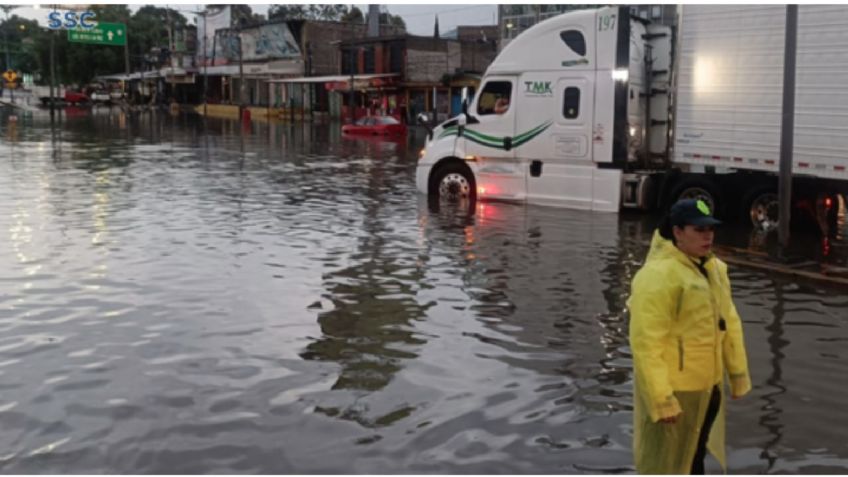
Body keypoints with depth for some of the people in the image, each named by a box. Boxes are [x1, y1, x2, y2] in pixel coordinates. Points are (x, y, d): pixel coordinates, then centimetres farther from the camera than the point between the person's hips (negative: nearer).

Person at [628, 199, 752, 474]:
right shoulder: (658, 274, -21)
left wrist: (738, 374, 14)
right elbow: (647, 342, -24)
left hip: (707, 386, 9)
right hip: (672, 388, -8)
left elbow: (728, 322, 15)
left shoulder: (714, 268, 7)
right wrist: (661, 398, -26)